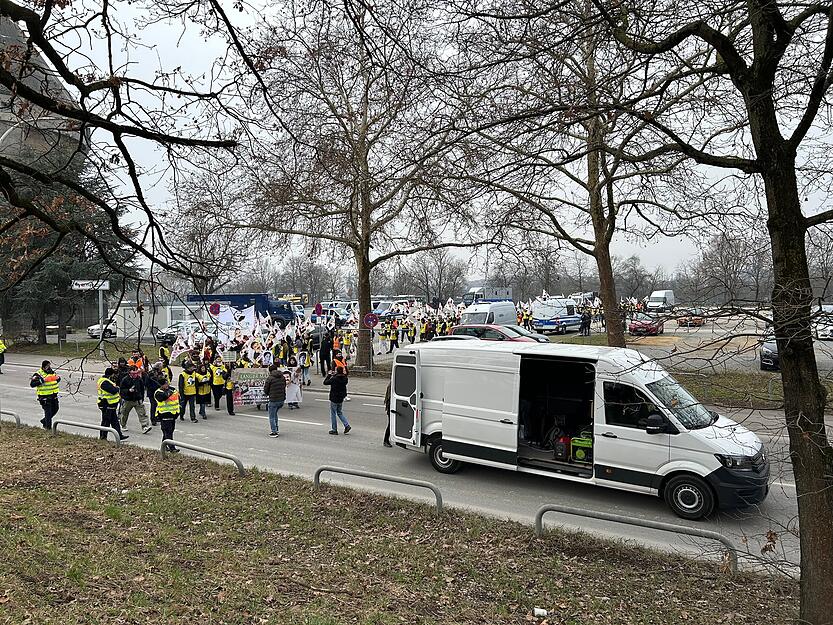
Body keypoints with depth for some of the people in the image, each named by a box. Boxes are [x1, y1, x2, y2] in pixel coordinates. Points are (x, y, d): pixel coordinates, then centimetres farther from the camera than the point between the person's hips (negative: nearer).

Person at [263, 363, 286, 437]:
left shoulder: (270, 378, -11)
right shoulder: (283, 377, 6)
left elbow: (265, 390, -5)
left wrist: (268, 394, 15)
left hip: (273, 400, -6)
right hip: (282, 399, 6)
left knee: (272, 417, 8)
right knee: (275, 414, 27)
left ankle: (274, 432, 8)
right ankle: (276, 429, 29)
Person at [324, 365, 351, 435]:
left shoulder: (334, 379, -21)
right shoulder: (344, 379, -5)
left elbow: (325, 382, -10)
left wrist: (329, 374, 2)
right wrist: (335, 375, 12)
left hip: (334, 399, -6)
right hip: (341, 399, 6)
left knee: (333, 414, 8)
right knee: (339, 412, 21)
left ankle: (334, 430, 12)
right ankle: (347, 425, 7)